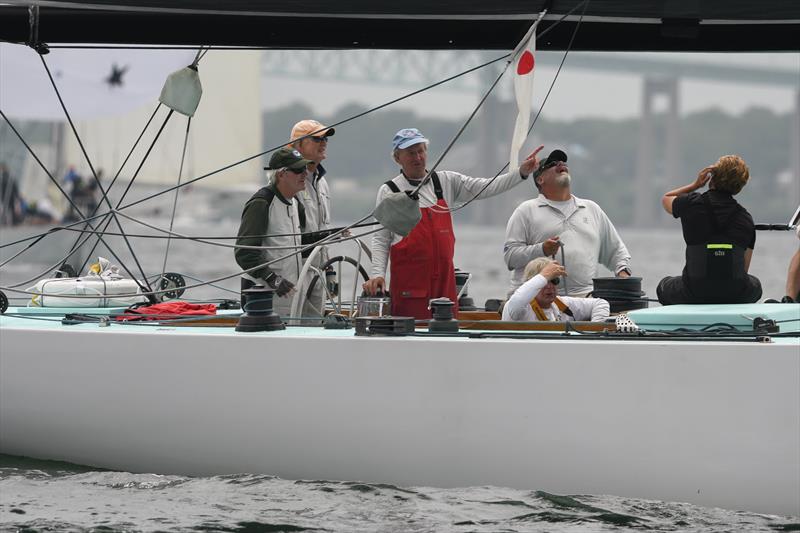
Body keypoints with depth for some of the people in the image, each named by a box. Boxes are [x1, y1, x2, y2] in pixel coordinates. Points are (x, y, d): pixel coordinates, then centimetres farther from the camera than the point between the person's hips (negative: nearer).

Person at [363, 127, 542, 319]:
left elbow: (487, 187, 6)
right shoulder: (389, 191, 3)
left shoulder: (446, 182, 11)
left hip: (444, 281, 4)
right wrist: (378, 274, -9)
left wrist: (521, 172, -5)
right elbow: (380, 239, 3)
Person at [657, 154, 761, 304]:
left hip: (695, 294, -2)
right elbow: (744, 269, 11)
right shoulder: (746, 218, 4)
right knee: (755, 285, 39)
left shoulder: (691, 203, -3)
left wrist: (695, 184, 23)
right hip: (736, 295, 2)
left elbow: (666, 199, 24)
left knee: (664, 286, 34)